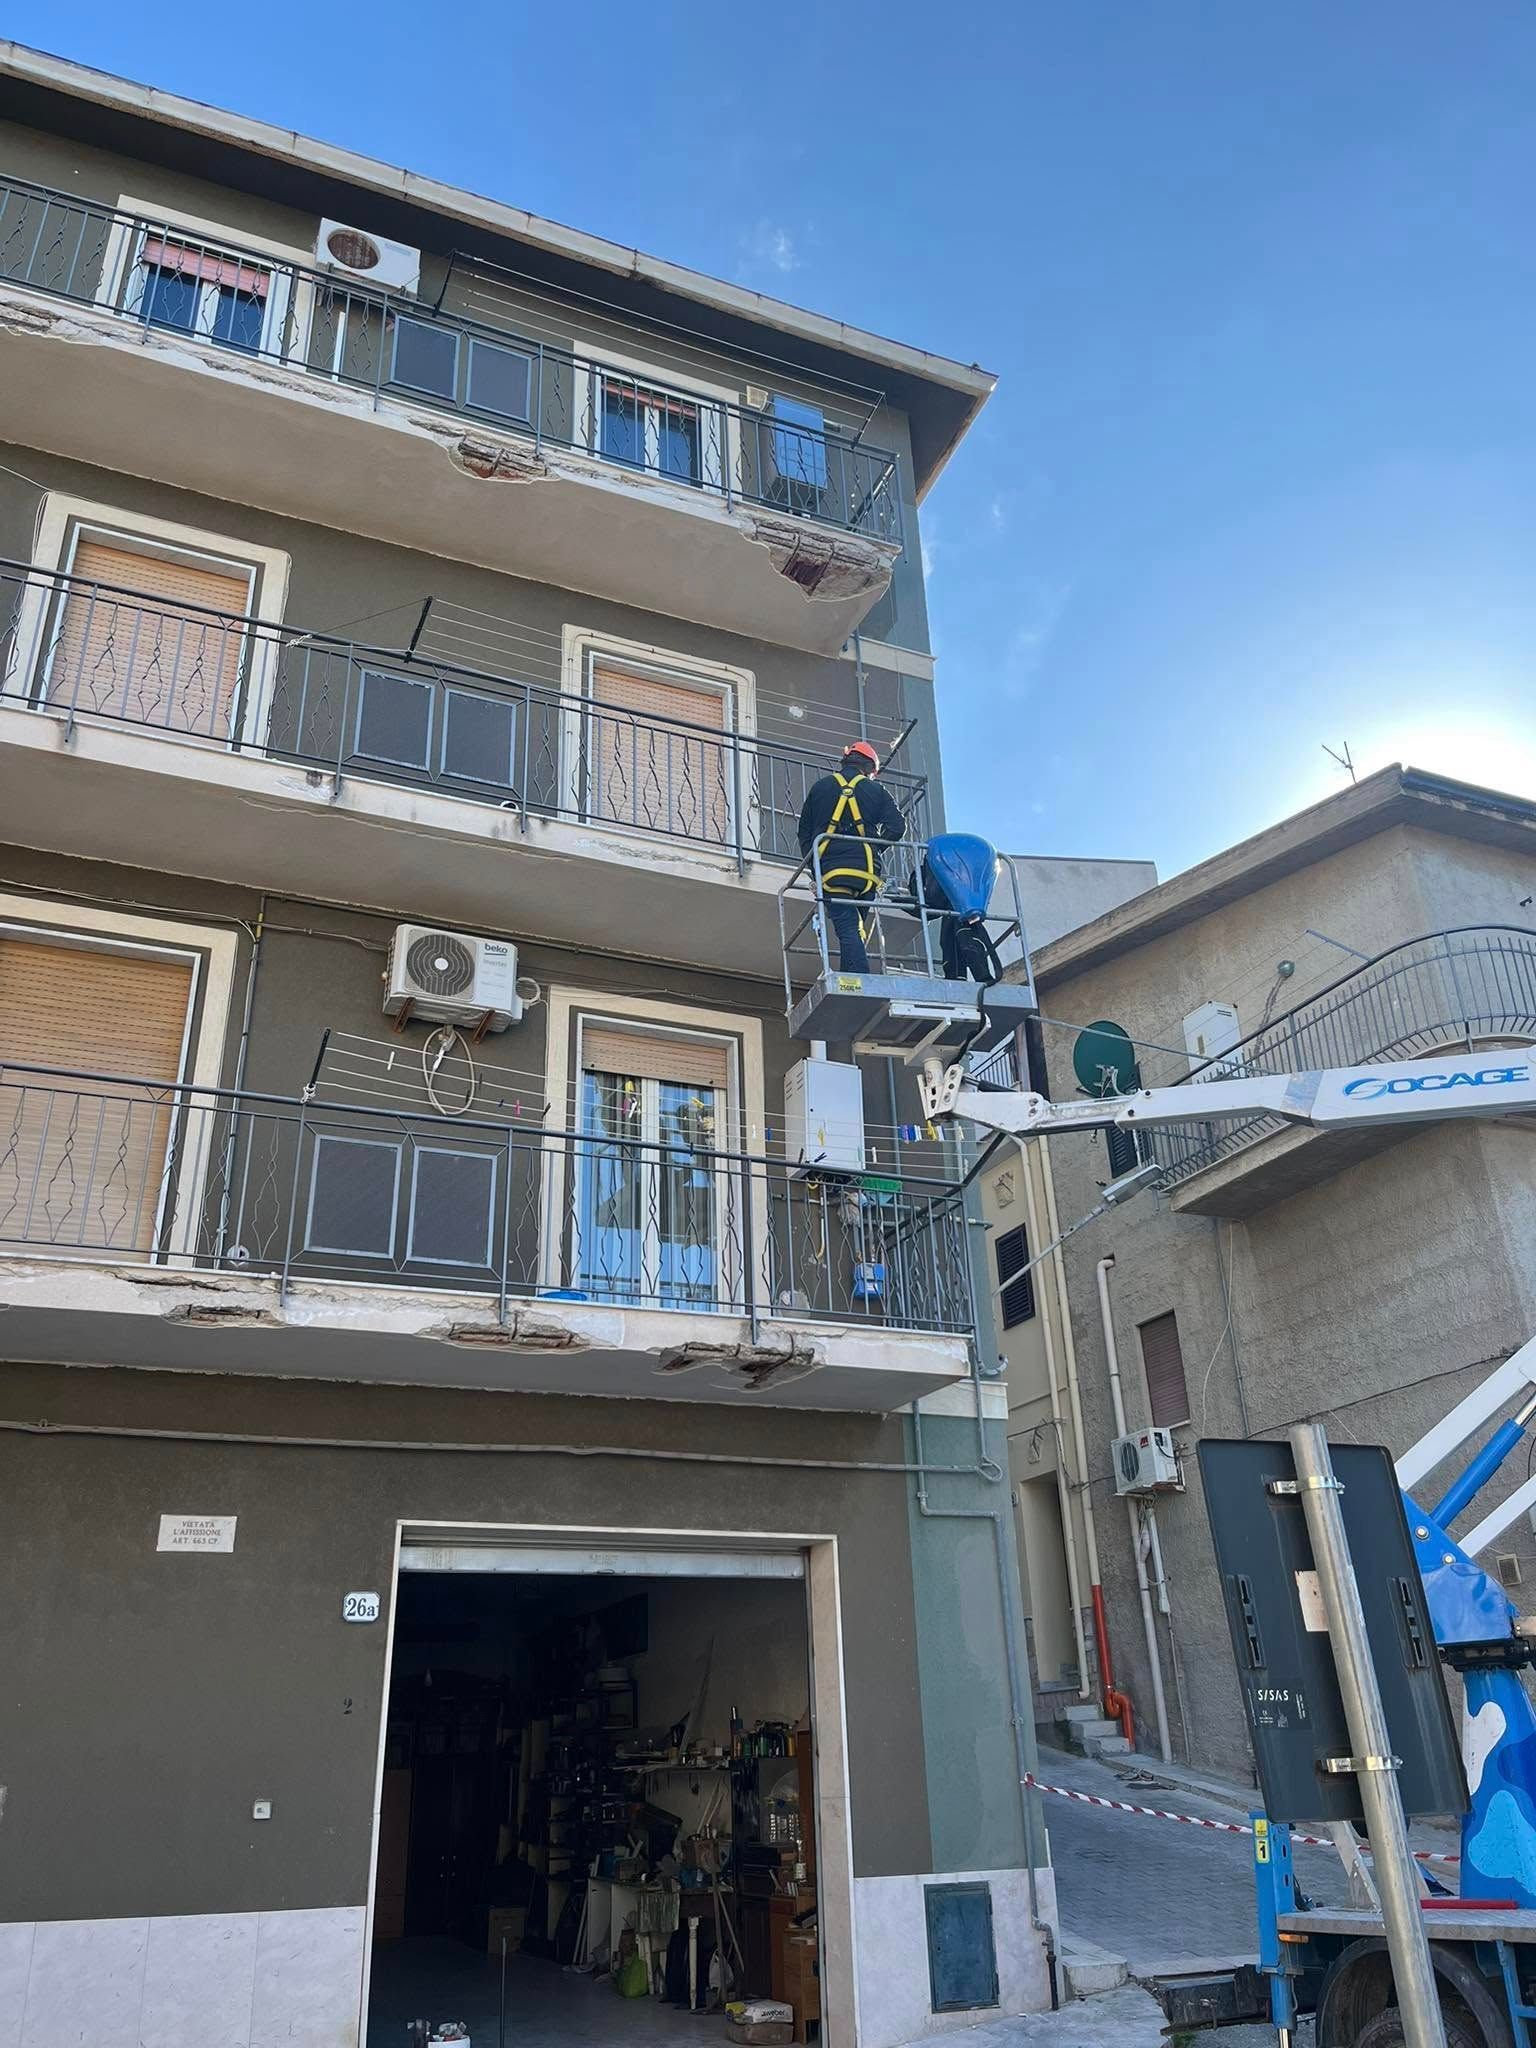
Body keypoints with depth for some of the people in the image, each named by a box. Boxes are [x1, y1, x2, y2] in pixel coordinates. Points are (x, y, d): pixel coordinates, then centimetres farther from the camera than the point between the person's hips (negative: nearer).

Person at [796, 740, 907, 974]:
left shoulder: (820, 788, 15)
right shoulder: (877, 791, 12)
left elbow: (804, 831, 16)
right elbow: (897, 827, 1)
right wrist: (875, 850, 13)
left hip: (830, 870, -1)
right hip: (867, 871, 1)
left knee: (847, 931, -9)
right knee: (856, 930, 19)